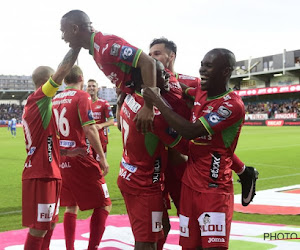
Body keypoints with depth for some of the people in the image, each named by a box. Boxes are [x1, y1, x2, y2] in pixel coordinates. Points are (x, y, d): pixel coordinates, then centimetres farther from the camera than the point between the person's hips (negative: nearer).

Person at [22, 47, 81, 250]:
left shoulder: (33, 104, 16)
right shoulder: (39, 99, -11)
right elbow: (62, 71, -21)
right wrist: (77, 45, -16)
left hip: (46, 173, 10)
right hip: (41, 175, -10)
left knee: (49, 225, 16)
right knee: (39, 229, -4)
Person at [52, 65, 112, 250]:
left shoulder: (55, 99, 11)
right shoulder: (82, 96, -8)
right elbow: (89, 130, -16)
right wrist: (103, 158, -11)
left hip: (61, 160, 7)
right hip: (81, 160, -7)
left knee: (71, 206, 17)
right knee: (103, 205, 2)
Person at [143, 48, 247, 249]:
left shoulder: (233, 105, -17)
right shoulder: (199, 93, 7)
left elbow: (189, 131, -23)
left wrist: (158, 101, -17)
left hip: (214, 189, -7)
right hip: (189, 185, 7)